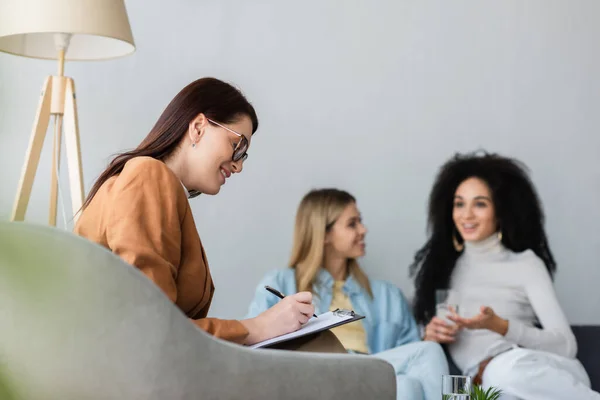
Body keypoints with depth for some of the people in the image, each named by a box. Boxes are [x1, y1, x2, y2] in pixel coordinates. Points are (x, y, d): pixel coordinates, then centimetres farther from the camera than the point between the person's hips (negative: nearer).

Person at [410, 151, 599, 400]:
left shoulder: (526, 263, 9)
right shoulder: (439, 263, 20)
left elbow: (566, 344, -1)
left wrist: (499, 326, -14)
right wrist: (430, 336, 0)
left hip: (541, 372, -2)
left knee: (507, 368, -40)